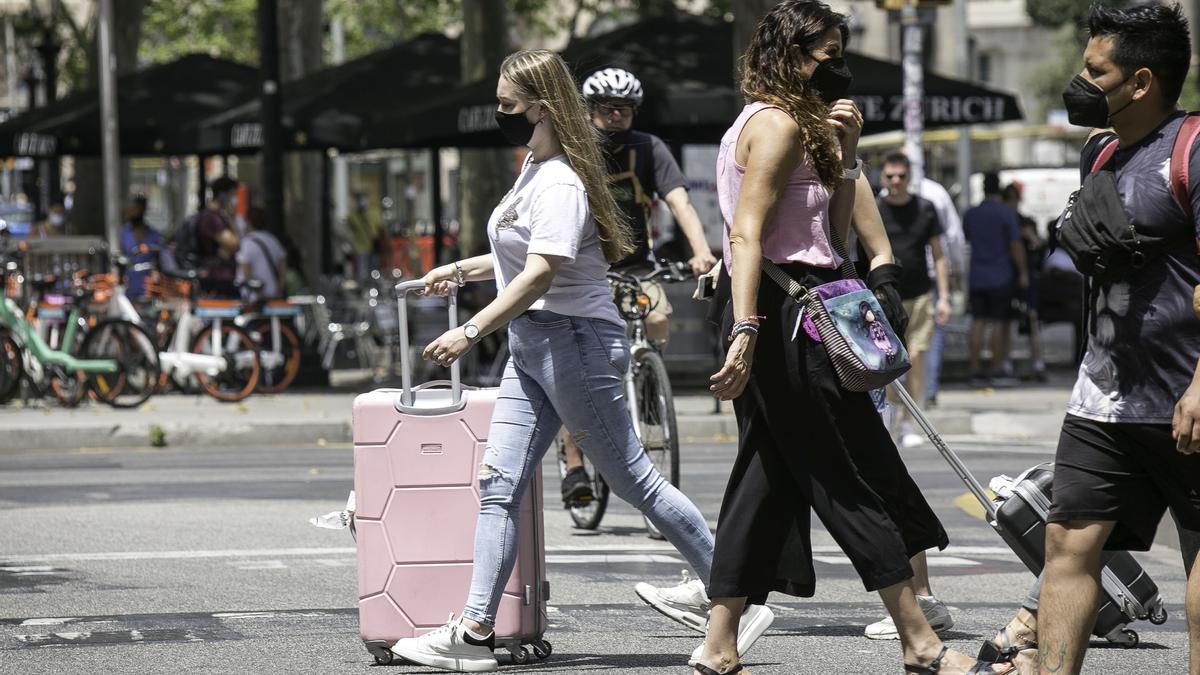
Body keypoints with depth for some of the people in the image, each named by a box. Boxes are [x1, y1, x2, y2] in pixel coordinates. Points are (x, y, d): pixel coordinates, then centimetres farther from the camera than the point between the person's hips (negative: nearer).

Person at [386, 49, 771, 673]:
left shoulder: (560, 184, -17)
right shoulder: (534, 168, 14)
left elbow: (541, 273, -27)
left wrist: (471, 332, -32)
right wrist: (461, 270, 24)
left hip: (573, 341, -10)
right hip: (532, 346, 10)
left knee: (636, 483, -2)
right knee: (498, 486, 1)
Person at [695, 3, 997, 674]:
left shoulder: (797, 124, 20)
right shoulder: (778, 123, -10)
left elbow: (834, 232, 20)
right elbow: (748, 233, -20)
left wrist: (846, 151, 11)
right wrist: (745, 330, -27)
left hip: (789, 321, 10)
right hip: (789, 316, -10)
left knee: (768, 480, 8)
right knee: (860, 478, -4)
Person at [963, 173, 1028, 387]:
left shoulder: (970, 215, 6)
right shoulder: (1007, 215, -9)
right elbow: (1016, 246, -10)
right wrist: (1023, 273, -3)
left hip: (977, 278, 4)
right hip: (1001, 277, -4)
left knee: (977, 323, 5)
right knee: (999, 324, 1)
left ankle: (975, 370, 1)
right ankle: (997, 371, 1)